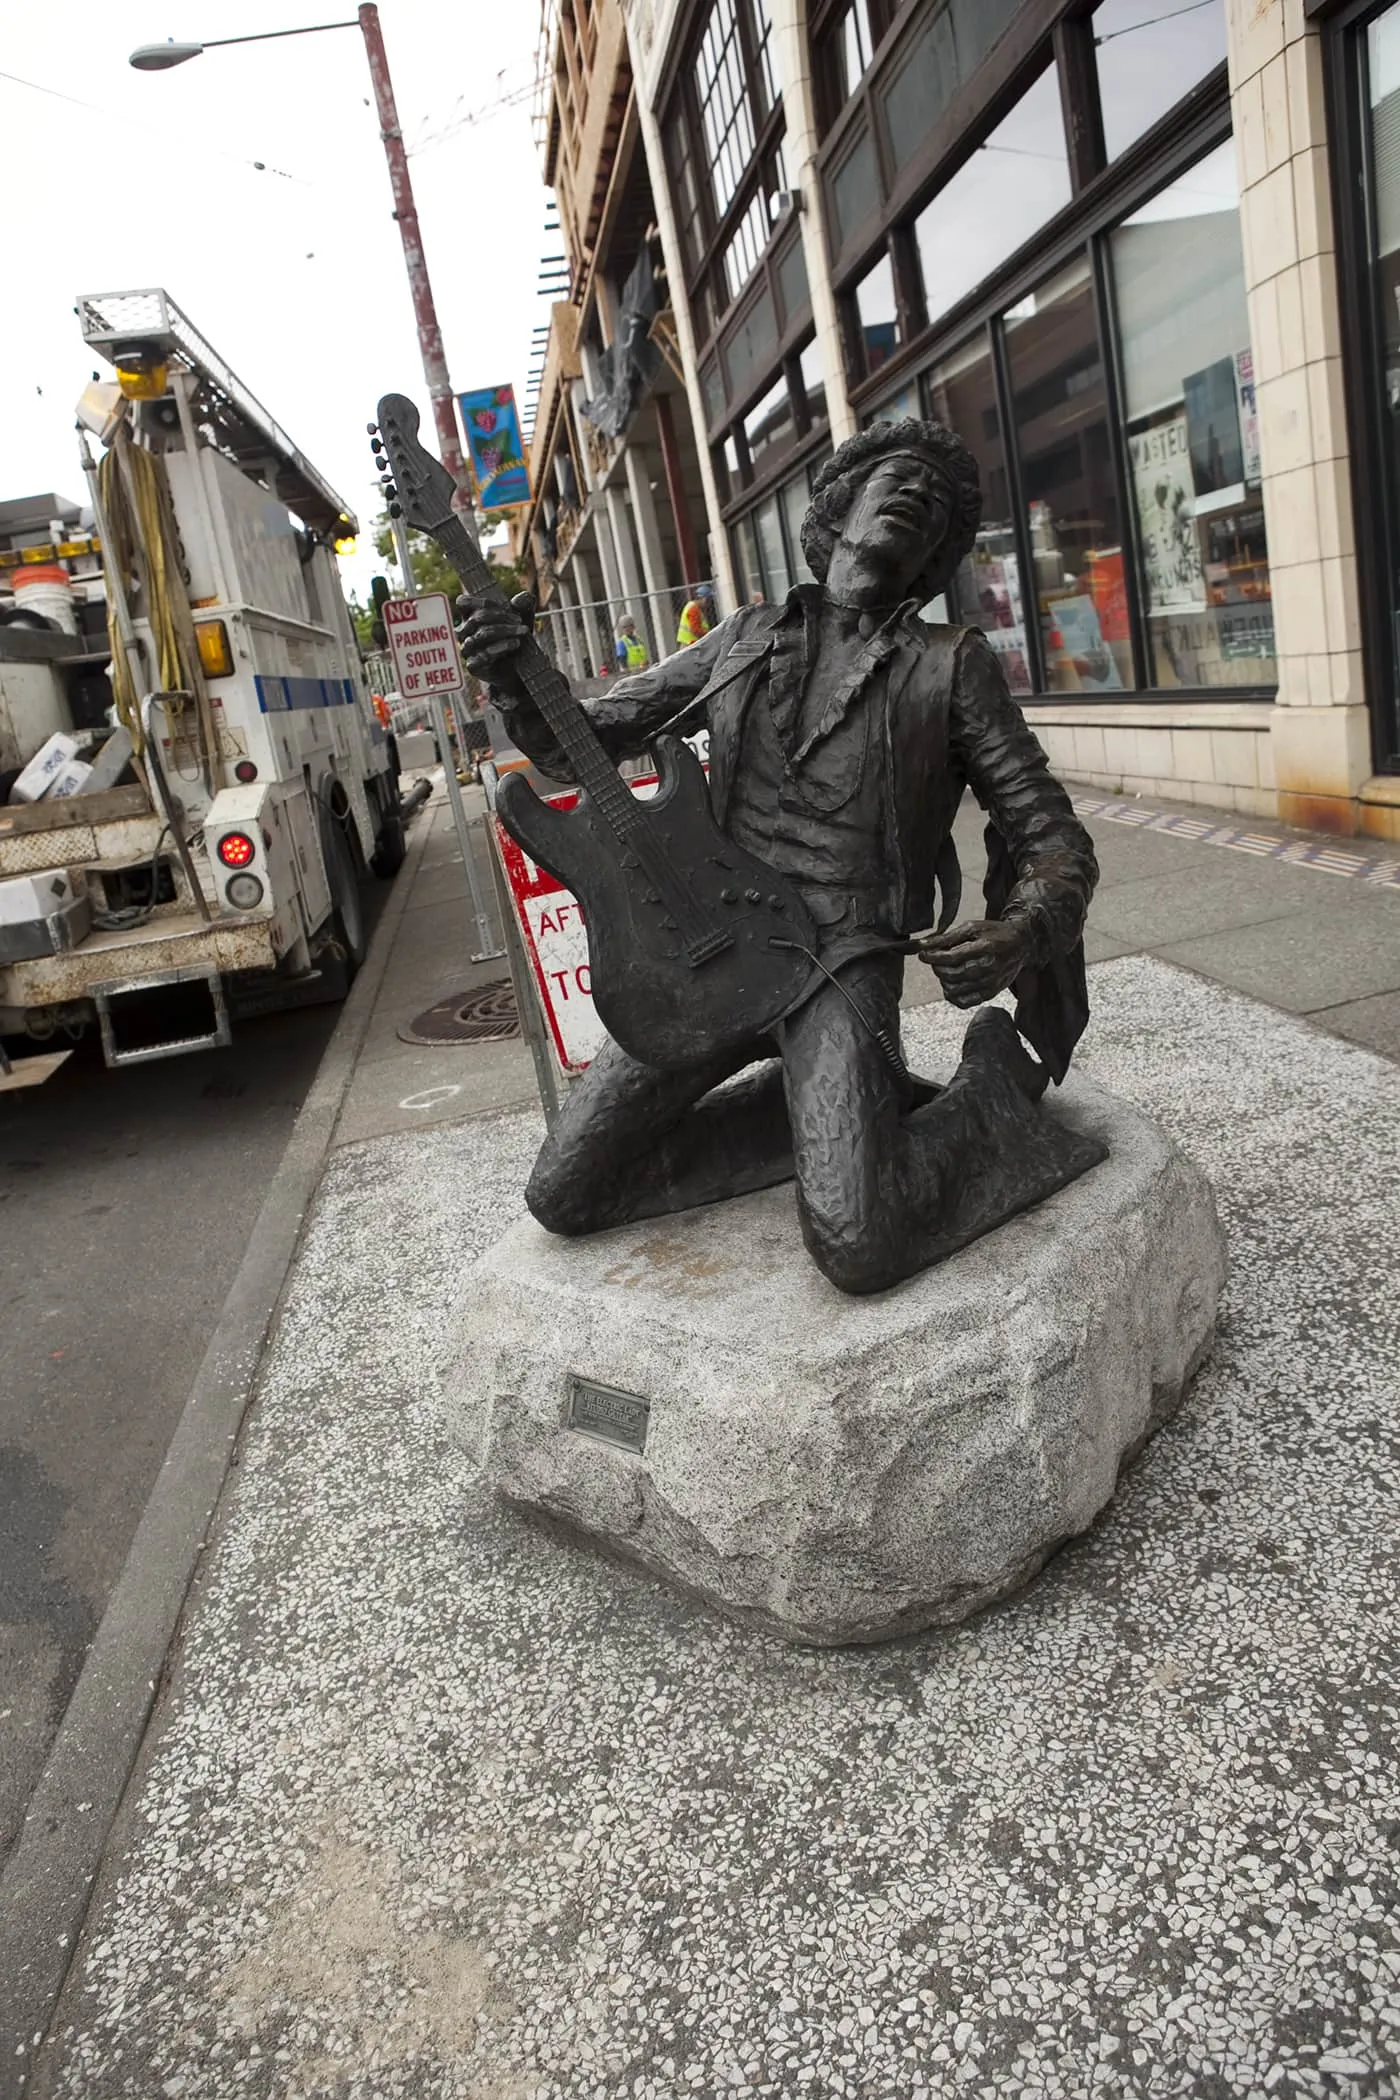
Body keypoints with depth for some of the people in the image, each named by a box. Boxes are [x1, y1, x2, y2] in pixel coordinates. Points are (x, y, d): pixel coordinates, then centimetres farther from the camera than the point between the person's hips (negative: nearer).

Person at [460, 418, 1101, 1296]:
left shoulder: (951, 663, 5)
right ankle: (841, 1111, 11)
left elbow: (1055, 839, 3)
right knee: (564, 1194, -2)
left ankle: (990, 1093, 5)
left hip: (842, 958, -4)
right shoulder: (744, 640, 14)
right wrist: (516, 677, -6)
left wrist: (1023, 931, -20)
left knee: (857, 1244, -26)